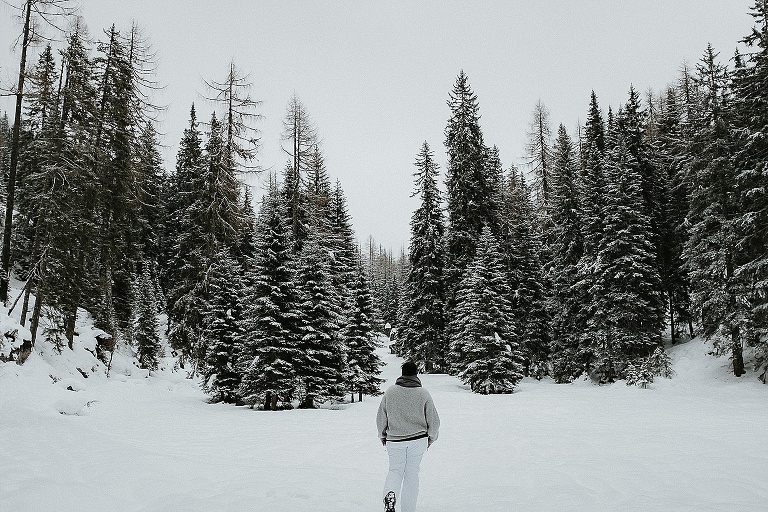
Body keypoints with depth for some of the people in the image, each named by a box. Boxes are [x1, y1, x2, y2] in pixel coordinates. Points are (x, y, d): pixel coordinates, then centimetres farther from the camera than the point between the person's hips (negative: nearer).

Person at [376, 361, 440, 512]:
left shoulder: (390, 392, -5)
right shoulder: (423, 393, -7)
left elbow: (381, 417, 2)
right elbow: (434, 421, -3)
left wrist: (382, 434, 18)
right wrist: (431, 438, 13)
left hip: (394, 440, 0)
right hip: (418, 440, 0)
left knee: (395, 470, 14)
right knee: (412, 473, 13)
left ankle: (390, 494, -14)